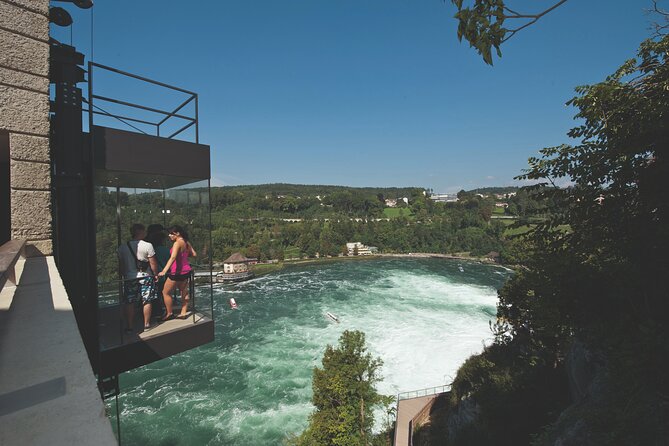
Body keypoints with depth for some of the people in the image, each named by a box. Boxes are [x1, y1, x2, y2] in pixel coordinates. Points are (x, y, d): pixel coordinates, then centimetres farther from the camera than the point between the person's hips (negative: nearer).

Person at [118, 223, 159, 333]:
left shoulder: (122, 247, 1)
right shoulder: (147, 245, -10)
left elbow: (121, 265, 8)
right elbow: (153, 263, -9)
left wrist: (124, 276, 20)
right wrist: (155, 274, 4)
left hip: (129, 278, 3)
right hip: (146, 277, -3)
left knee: (129, 303, 8)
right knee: (147, 301, 7)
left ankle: (130, 327, 12)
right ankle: (147, 324, 13)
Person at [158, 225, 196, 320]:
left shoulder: (177, 243, -17)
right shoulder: (186, 242, 7)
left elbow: (173, 258, -28)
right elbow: (194, 254, 12)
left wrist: (164, 271, -35)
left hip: (177, 272, -9)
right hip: (186, 271, 9)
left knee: (166, 292, 6)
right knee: (184, 292, 13)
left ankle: (169, 313, 13)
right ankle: (183, 313, 18)